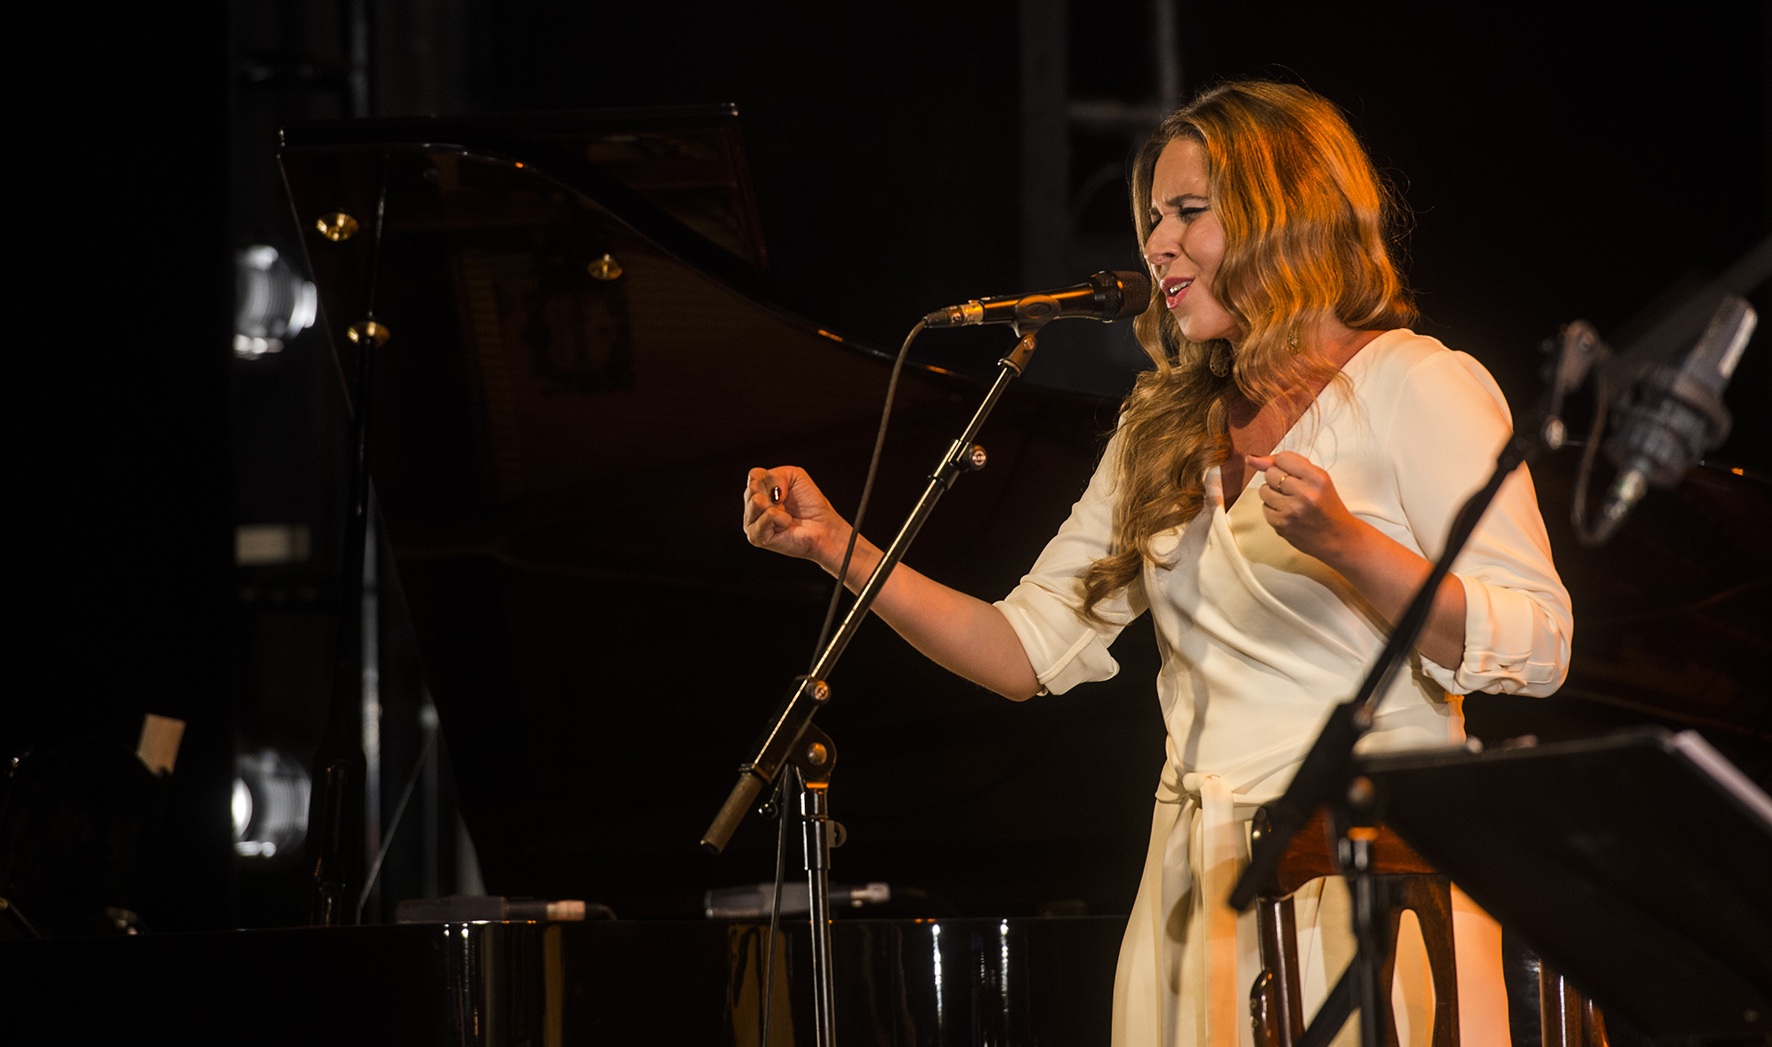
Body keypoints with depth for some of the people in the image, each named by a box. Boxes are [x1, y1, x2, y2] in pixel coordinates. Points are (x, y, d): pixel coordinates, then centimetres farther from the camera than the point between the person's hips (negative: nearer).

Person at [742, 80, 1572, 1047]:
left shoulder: (1415, 386, -2)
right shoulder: (1163, 434, 18)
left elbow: (1534, 649, -10)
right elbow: (1027, 651, 13)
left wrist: (1342, 542, -23)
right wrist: (835, 546, 5)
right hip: (1199, 888, 5)